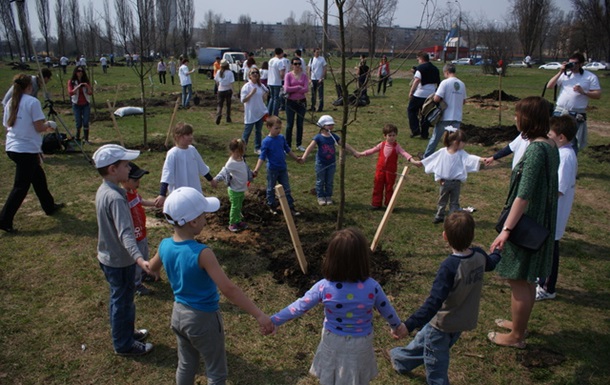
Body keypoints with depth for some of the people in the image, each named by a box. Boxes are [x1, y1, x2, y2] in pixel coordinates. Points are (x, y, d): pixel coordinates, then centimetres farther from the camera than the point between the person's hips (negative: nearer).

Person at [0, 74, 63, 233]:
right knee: (21, 186, -2)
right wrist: (48, 125, 6)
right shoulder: (32, 102, -12)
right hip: (27, 150, -8)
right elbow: (39, 127, -15)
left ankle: (49, 206, 36)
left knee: (38, 176, 22)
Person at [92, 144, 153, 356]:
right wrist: (139, 258, -51)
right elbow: (124, 233, -40)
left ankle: (127, 331, 44)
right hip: (119, 261, -9)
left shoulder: (103, 190, 1)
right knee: (122, 301, 9)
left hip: (109, 256, 9)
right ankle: (124, 344, 27)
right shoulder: (115, 198, -29)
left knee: (123, 299, 25)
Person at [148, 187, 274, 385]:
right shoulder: (201, 253, -31)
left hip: (179, 314, 7)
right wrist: (259, 315, -32)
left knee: (186, 366, 27)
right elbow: (228, 289, -34)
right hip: (203, 318, -6)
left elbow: (153, 268, 12)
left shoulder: (165, 246, -10)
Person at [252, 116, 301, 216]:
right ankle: (272, 206, 31)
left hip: (283, 169, 4)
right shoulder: (266, 142, -17)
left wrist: (296, 158, 23)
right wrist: (256, 169, -29)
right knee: (271, 189, 13)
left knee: (286, 189, 10)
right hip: (272, 170, -4)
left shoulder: (281, 138, -2)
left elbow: (288, 150, 13)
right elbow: (262, 157, -18)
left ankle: (291, 207, 17)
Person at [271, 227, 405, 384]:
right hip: (360, 346, 0)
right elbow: (387, 311, -4)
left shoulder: (324, 287, -24)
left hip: (333, 343, 0)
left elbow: (298, 307, -15)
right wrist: (397, 325, 18)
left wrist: (272, 321, -1)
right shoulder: (372, 287, -22)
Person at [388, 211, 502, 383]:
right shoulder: (479, 255, -12)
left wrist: (409, 325, -36)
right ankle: (401, 359, 48)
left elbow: (434, 302, -36)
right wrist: (497, 251, 38)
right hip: (464, 321, 7)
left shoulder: (449, 266, -33)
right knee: (424, 339, 28)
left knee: (436, 363, 14)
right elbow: (491, 264, 15)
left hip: (444, 323, -7)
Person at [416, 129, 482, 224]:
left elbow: (469, 158, -21)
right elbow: (432, 159, 0)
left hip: (456, 182, 0)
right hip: (444, 182, 0)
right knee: (442, 201, 17)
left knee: (454, 202, 9)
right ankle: (439, 216, 32)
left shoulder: (461, 153, -8)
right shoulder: (442, 152, -10)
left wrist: (479, 159, -37)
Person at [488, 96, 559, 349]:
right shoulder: (550, 146, 6)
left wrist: (506, 229, -25)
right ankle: (519, 323, 40)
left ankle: (516, 337, 19)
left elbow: (524, 195, -27)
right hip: (541, 222, 10)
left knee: (518, 280, 4)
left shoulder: (535, 149, -23)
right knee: (527, 279, 22)